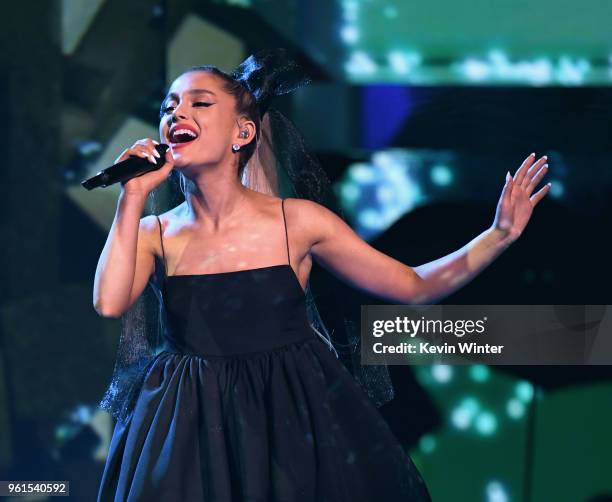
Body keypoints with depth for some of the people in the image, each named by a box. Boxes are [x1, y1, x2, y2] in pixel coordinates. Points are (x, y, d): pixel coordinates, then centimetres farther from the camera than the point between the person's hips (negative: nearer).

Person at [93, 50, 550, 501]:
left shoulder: (298, 221, -4)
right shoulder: (152, 234, 0)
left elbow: (414, 286, 2)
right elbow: (109, 303, -19)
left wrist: (500, 235, -8)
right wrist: (133, 197, -15)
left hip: (295, 425, -1)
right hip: (190, 433, 1)